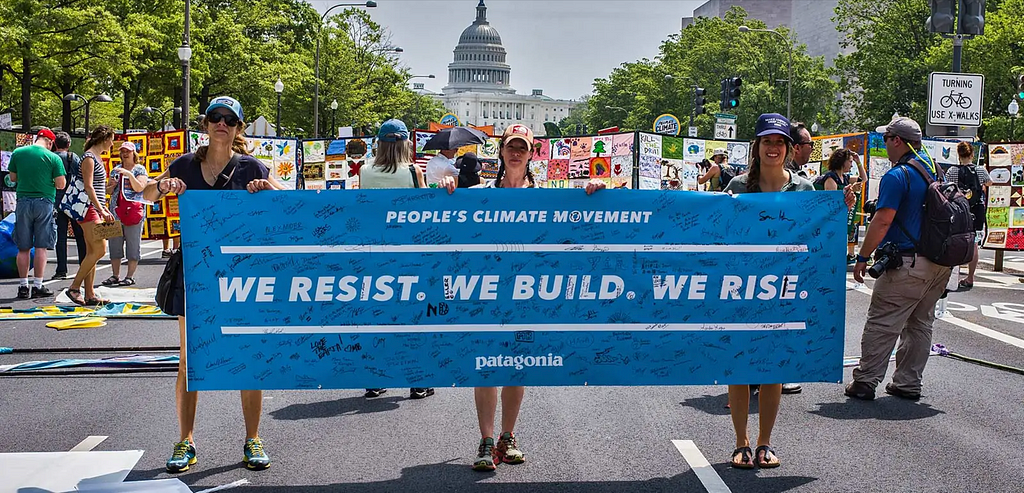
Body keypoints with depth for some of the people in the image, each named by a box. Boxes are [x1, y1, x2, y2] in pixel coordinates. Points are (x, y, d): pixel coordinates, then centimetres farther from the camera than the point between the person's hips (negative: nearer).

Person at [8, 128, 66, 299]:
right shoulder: (53, 158, -5)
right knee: (41, 247, 2)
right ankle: (37, 286, 2)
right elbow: (61, 184, -5)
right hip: (44, 202, -2)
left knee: (23, 248, 7)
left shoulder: (17, 153, 4)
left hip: (23, 201, 2)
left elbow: (12, 178, 13)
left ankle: (23, 286, 8)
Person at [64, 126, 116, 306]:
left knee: (91, 253, 6)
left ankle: (90, 295, 5)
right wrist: (102, 210, -21)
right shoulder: (89, 157, -10)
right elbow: (88, 187, -17)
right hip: (89, 208, -10)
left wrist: (104, 210, 21)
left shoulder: (97, 158, 18)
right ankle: (74, 287, -6)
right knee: (99, 250, -13)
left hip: (97, 209, 10)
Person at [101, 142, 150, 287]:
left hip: (133, 212, -5)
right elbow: (109, 191, 22)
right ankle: (115, 275, 10)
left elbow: (139, 188, -12)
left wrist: (129, 174, -20)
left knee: (133, 245, -4)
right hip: (116, 212, 5)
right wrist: (111, 185, 0)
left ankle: (130, 276, -1)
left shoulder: (140, 170, 3)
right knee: (115, 244, 5)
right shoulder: (116, 170, 18)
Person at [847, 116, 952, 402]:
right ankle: (908, 383, 19)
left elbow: (882, 221, -20)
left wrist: (863, 257, -13)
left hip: (908, 263, -8)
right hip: (940, 261, 9)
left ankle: (865, 382, 0)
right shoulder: (935, 170, 12)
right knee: (920, 324, 14)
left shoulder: (897, 176, -14)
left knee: (882, 324, -3)